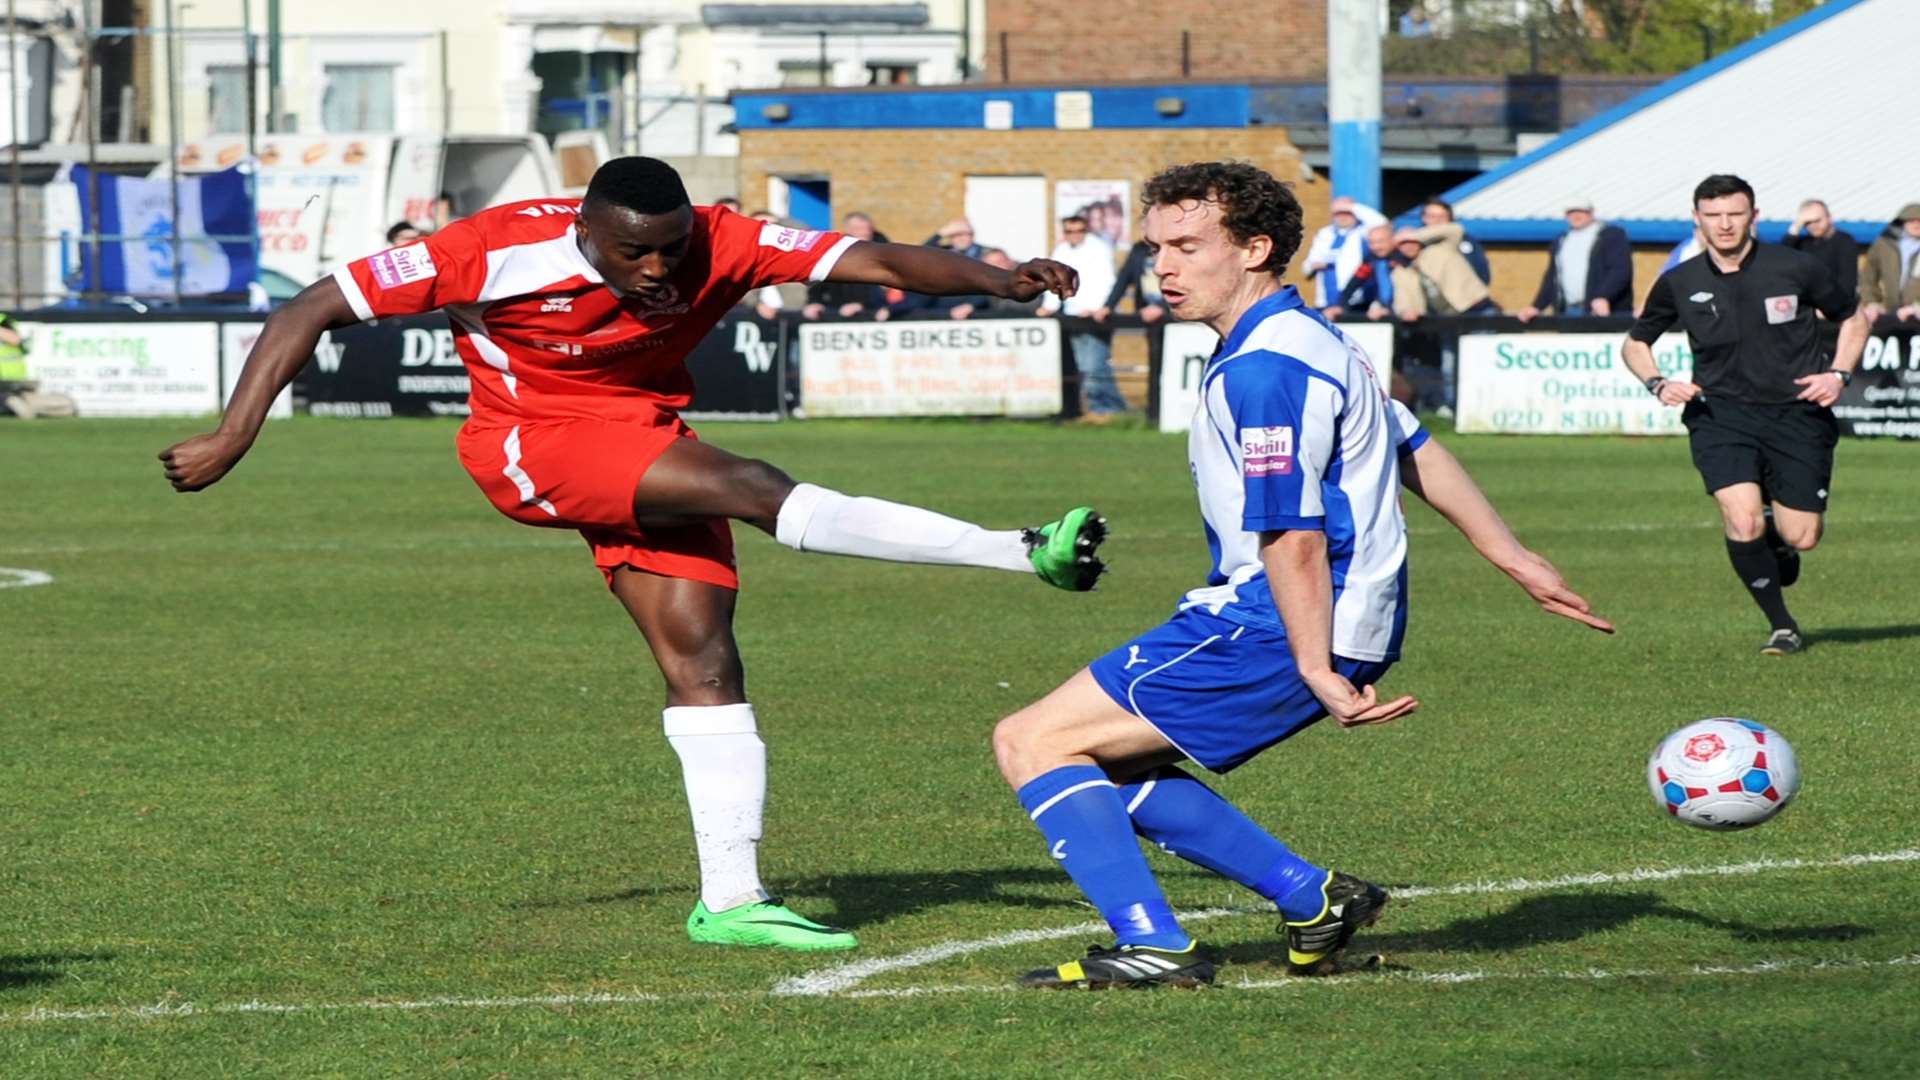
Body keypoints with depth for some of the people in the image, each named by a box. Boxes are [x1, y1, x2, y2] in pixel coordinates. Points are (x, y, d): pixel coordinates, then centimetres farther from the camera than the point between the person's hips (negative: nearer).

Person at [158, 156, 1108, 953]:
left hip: (646, 442, 5)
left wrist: (996, 279, -38)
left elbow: (871, 261, -22)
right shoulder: (496, 254, -26)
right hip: (531, 445, -5)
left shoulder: (717, 246, -18)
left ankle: (730, 899, -3)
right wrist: (234, 437, -24)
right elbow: (313, 309, -20)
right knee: (750, 487, -25)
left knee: (702, 655, -8)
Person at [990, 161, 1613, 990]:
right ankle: (1314, 899, 13)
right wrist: (1515, 560, 30)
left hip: (1274, 630, -11)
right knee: (1110, 765, 16)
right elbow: (1418, 453, 24)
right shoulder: (1305, 340, 16)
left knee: (1034, 743, -8)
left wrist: (1318, 672, -24)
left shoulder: (1265, 370, -17)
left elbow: (1293, 537, -22)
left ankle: (1152, 947, -15)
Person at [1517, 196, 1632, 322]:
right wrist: (1536, 307, 14)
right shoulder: (1562, 240, 22)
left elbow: (1620, 271, -8)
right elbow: (1551, 278, 24)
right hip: (1568, 313, 5)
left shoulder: (1612, 235, 3)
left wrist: (1603, 297, -23)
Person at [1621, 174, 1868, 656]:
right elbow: (1635, 344, 15)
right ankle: (1782, 626, 1)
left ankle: (1776, 527, 37)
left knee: (1800, 539, -3)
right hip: (1721, 413, 0)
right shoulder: (1679, 284, -1)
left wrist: (1839, 373, -5)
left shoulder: (1795, 268, -5)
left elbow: (1852, 319, 11)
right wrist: (1659, 385, -5)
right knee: (1743, 523, -21)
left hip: (1797, 413, 0)